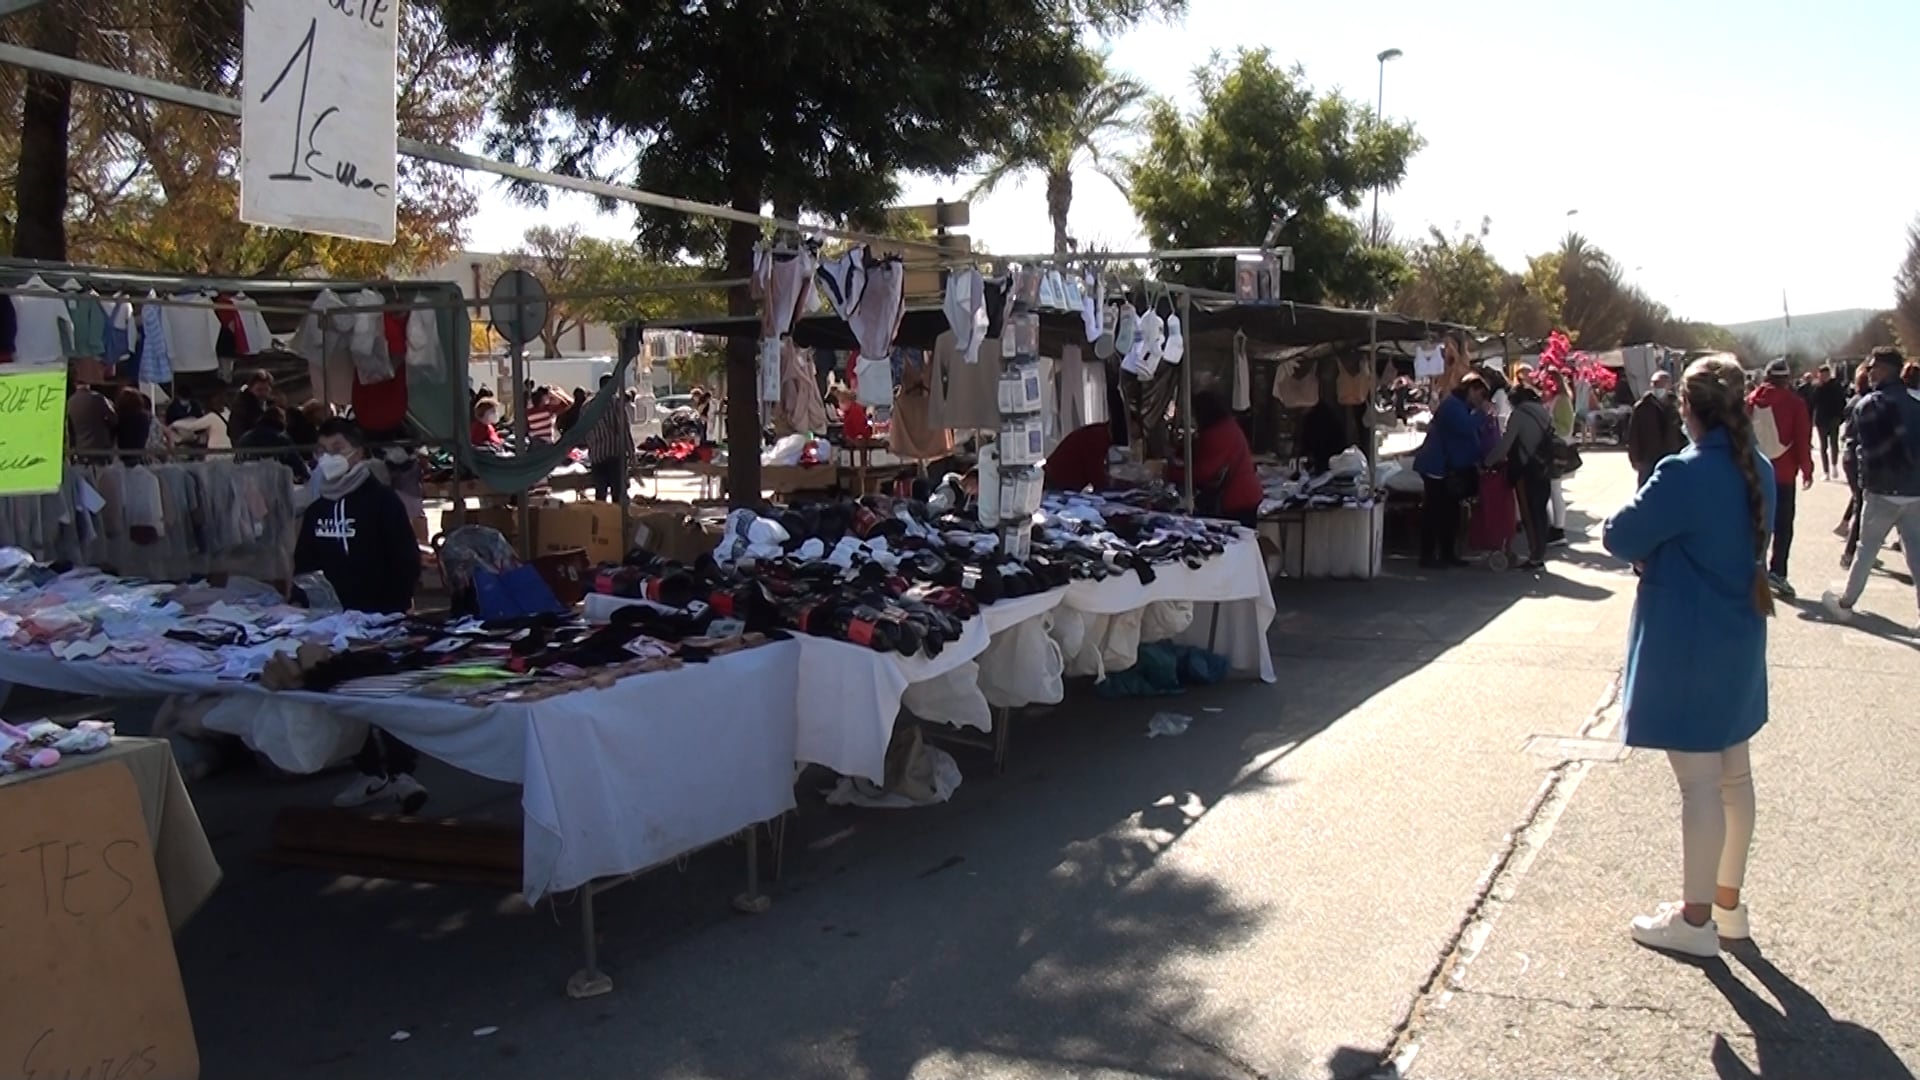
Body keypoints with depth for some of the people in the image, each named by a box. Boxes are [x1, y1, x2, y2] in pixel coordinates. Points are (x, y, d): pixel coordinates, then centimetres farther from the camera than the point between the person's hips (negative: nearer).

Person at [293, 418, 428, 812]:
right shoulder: (316, 509, 12)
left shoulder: (382, 500, -6)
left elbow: (407, 561, -9)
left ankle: (402, 772, -3)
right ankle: (371, 773, 19)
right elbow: (303, 565, 20)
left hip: (379, 617, -6)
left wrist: (395, 610, -16)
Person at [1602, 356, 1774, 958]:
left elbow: (1620, 538, -17)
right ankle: (1728, 905, 30)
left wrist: (1644, 548, 5)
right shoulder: (1759, 472, 4)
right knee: (1734, 776, 17)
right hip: (1740, 640, 8)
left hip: (1686, 645, -8)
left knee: (1699, 782, 0)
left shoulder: (1685, 475, -22)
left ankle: (1696, 919, 10)